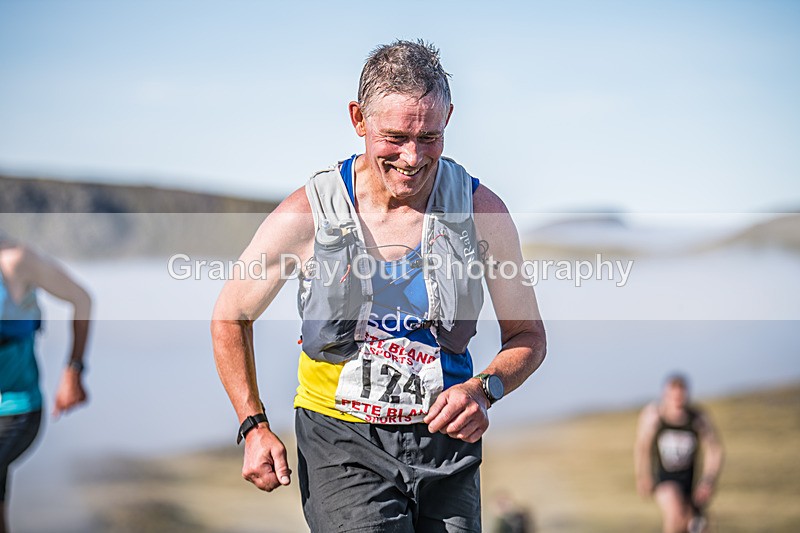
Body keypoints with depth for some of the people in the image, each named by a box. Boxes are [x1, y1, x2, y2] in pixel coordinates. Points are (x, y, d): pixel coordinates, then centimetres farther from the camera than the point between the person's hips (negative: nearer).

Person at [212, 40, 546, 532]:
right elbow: (231, 318, 5)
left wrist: (484, 390, -15)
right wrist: (255, 427, -3)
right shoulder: (308, 214, -9)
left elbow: (529, 336, 6)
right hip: (343, 441, -2)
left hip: (444, 439, 3)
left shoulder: (482, 210, -5)